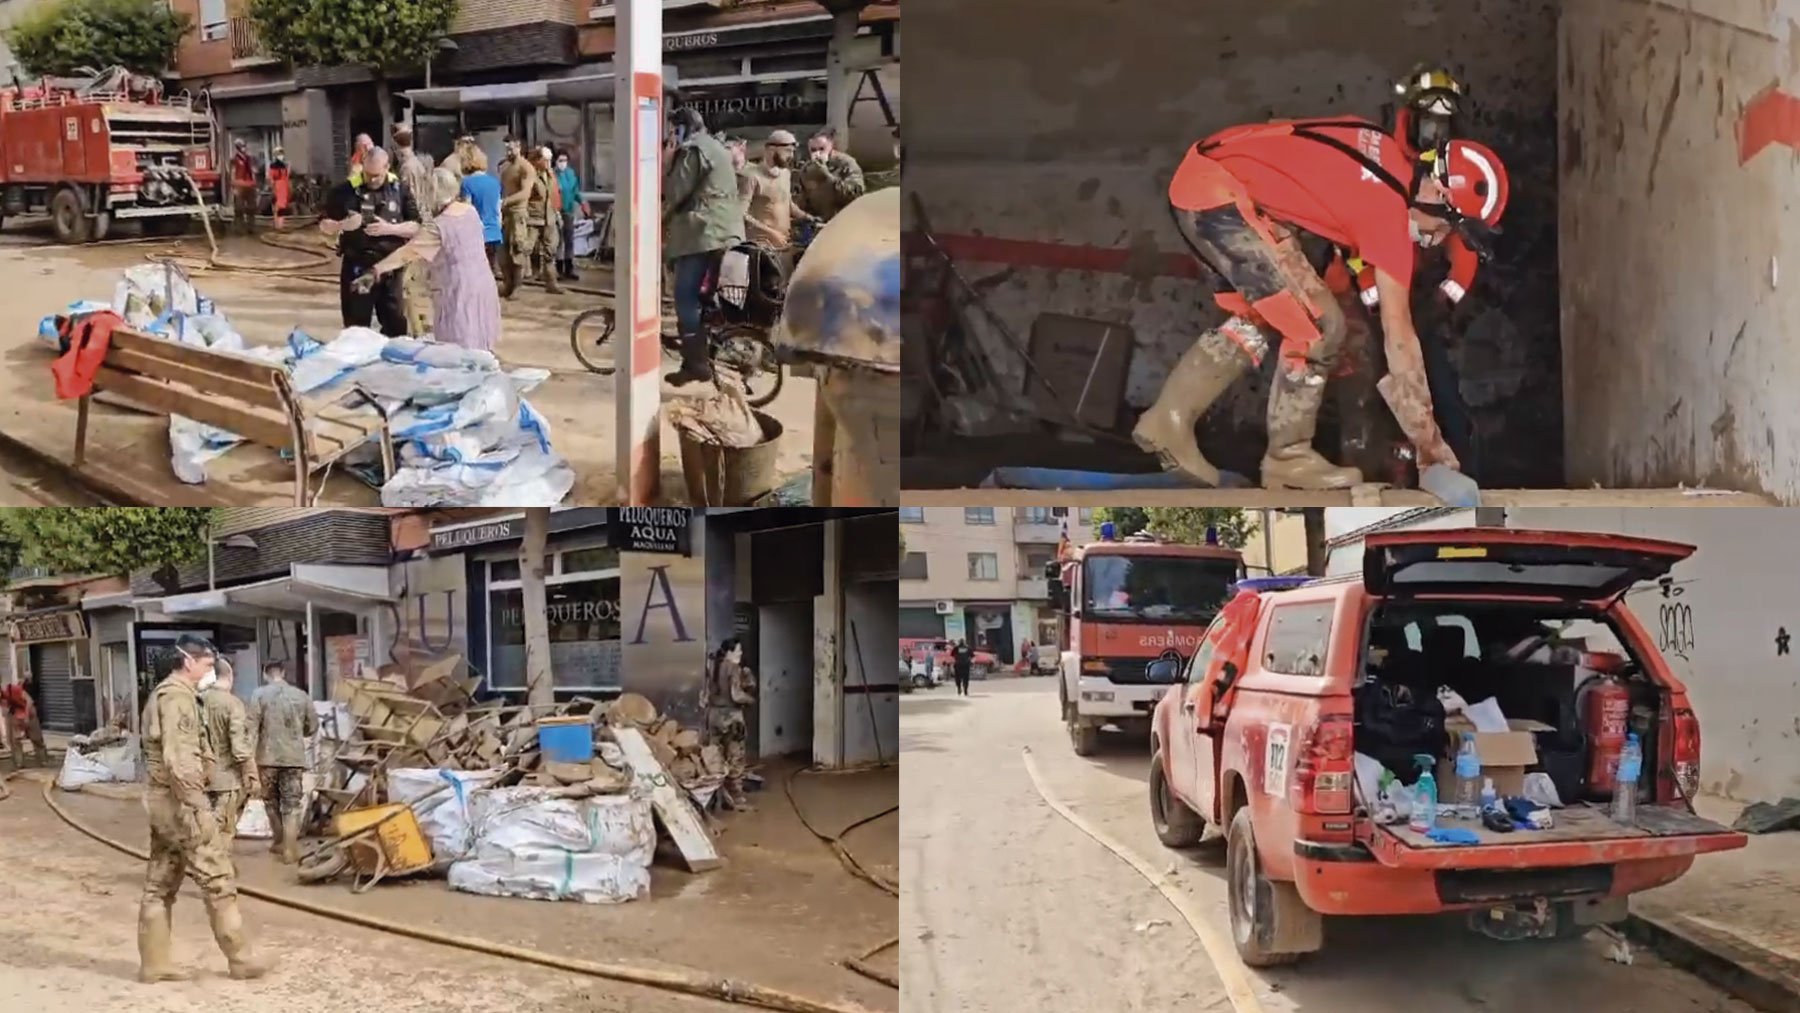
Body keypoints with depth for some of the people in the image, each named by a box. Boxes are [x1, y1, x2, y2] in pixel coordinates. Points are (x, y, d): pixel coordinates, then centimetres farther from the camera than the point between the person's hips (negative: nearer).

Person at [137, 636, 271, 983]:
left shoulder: (163, 694, 18)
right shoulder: (178, 697, -15)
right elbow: (178, 761, -23)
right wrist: (199, 808, -23)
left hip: (161, 800, 10)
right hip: (177, 800, -10)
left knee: (161, 882, 11)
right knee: (218, 877, -4)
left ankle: (154, 962, 13)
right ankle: (241, 957, 1)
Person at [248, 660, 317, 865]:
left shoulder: (259, 694, -3)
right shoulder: (301, 695, 4)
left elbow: (252, 729, -8)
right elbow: (312, 727, 11)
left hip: (268, 757, -1)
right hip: (294, 757, 1)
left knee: (272, 801, 18)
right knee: (292, 804, 3)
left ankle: (280, 841, 29)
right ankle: (290, 850, -2)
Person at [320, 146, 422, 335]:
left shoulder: (399, 189, 2)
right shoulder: (346, 190, -3)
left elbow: (416, 227, 1)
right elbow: (324, 226, 4)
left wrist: (389, 229, -16)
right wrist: (343, 225, -18)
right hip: (356, 266, -1)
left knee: (396, 324, 7)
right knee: (356, 326, 5)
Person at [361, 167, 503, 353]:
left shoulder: (439, 226, -18)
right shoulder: (471, 211, 3)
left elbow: (407, 252, -20)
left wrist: (375, 271, -19)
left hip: (458, 292, -7)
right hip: (483, 285, 7)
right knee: (479, 348, 14)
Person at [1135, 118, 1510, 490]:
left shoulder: (1389, 154, 9)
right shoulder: (1390, 211, -12)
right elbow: (1399, 338, -8)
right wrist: (1430, 444, -2)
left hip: (1201, 172, 10)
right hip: (1222, 192, -10)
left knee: (1258, 316, 20)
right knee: (1319, 328, -5)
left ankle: (1169, 418, 18)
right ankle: (1289, 458, 8)